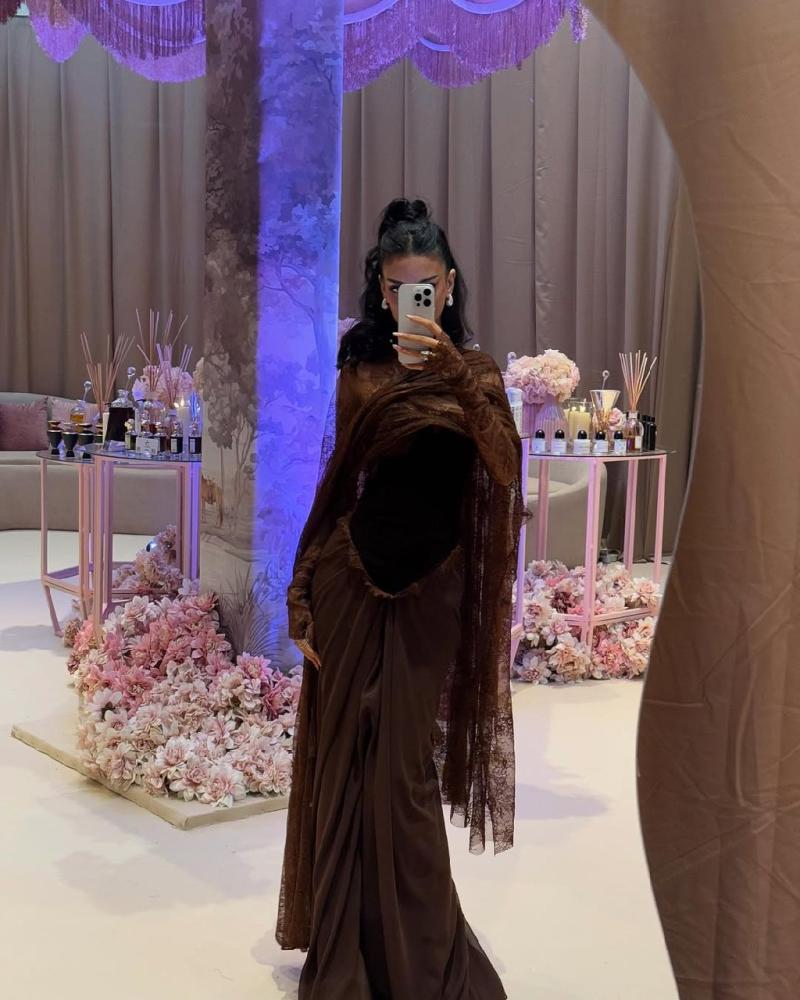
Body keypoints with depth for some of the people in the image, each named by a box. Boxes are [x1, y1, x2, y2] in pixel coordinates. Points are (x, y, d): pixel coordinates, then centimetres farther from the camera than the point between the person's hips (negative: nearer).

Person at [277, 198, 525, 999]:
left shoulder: (473, 372, -1)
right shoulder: (361, 370, 4)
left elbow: (504, 468, -20)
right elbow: (336, 481, 6)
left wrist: (457, 372, -32)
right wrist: (304, 594, 2)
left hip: (428, 587, -2)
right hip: (353, 579, 2)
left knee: (403, 767, 3)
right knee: (344, 757, 9)